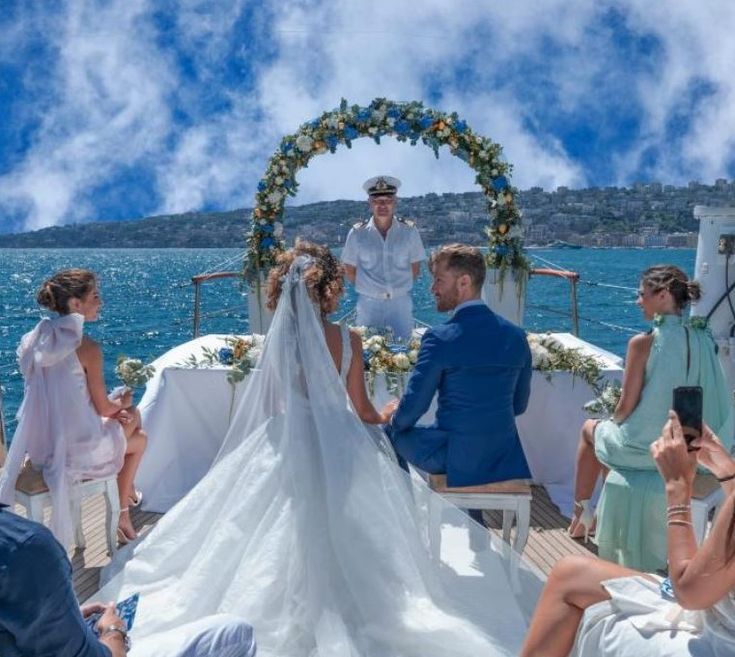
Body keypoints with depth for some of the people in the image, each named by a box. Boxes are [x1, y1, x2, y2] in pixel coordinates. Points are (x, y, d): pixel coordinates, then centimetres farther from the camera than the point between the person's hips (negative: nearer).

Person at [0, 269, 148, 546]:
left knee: (132, 415, 29)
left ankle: (128, 490, 45)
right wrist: (124, 402, 11)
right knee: (139, 438, 24)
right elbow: (104, 408, -11)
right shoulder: (87, 348, -21)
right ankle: (121, 515, 33)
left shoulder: (39, 340, 1)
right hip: (77, 449, -7)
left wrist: (115, 407, 9)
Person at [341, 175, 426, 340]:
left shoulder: (409, 231, -2)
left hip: (401, 301, 1)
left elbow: (415, 267, 8)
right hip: (368, 302, -1)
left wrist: (399, 287, 4)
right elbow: (350, 270, 6)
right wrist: (367, 287, 4)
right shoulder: (357, 233, -4)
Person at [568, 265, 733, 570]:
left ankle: (581, 511, 36)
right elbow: (708, 398, 7)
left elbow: (627, 407, -15)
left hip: (647, 445, -6)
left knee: (591, 429, 26)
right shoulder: (703, 339, -3)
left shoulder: (643, 342, -21)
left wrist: (614, 421, 8)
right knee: (610, 431, 33)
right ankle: (592, 512, 42)